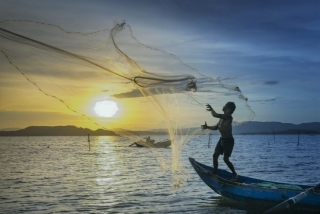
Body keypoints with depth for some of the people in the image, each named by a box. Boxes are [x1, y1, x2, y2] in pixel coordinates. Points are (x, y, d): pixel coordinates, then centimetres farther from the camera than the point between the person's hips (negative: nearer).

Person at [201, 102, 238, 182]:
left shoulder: (228, 117, -19)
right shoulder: (222, 117, 10)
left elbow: (214, 115, -29)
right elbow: (216, 127, 19)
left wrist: (211, 109, -10)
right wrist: (207, 127, 5)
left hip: (229, 140, -9)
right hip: (222, 139, 9)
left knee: (225, 159, -9)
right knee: (215, 155, 5)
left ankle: (234, 174, 9)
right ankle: (215, 173, 15)